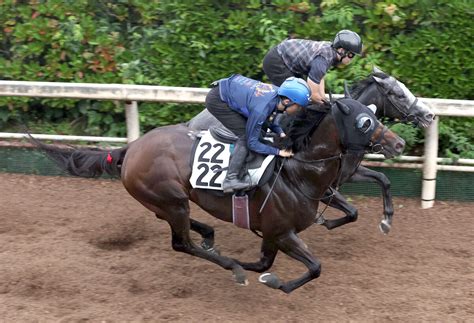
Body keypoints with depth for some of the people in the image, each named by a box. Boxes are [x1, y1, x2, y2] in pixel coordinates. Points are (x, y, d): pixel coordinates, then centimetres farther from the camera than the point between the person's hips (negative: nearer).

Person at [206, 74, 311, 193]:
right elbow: (252, 143, -22)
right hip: (217, 100, -9)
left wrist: (280, 132, -3)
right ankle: (230, 179, -15)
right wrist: (278, 151, -19)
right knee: (245, 135, -14)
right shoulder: (260, 110, -33)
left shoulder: (279, 92, -10)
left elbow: (269, 118, 12)